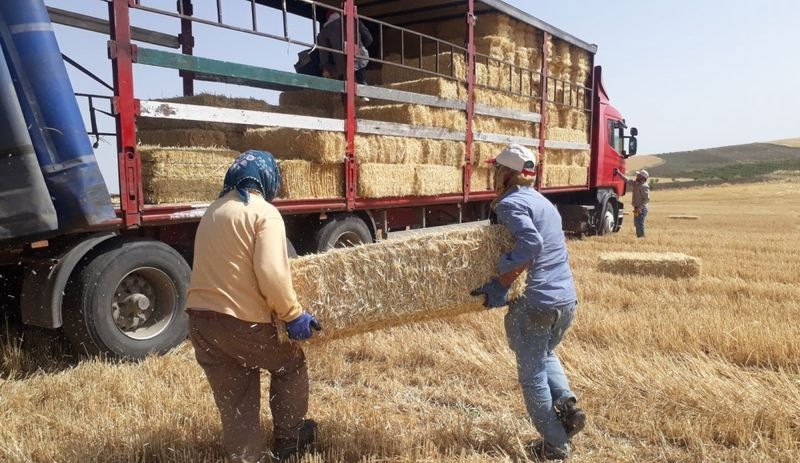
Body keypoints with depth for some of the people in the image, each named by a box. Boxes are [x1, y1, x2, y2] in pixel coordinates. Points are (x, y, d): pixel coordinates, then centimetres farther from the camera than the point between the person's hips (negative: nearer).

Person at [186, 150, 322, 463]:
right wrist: (292, 315, -11)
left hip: (200, 320, 7)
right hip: (241, 320, -7)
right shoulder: (264, 212, -10)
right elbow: (272, 275, -22)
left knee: (234, 404, 16)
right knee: (290, 364, 20)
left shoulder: (213, 211, 16)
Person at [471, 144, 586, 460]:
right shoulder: (543, 202, 17)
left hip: (536, 303, -9)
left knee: (532, 374, 8)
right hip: (568, 298, 9)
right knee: (546, 355, 31)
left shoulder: (510, 203, -11)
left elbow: (530, 244, -27)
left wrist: (501, 285, -22)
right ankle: (566, 403, 11)